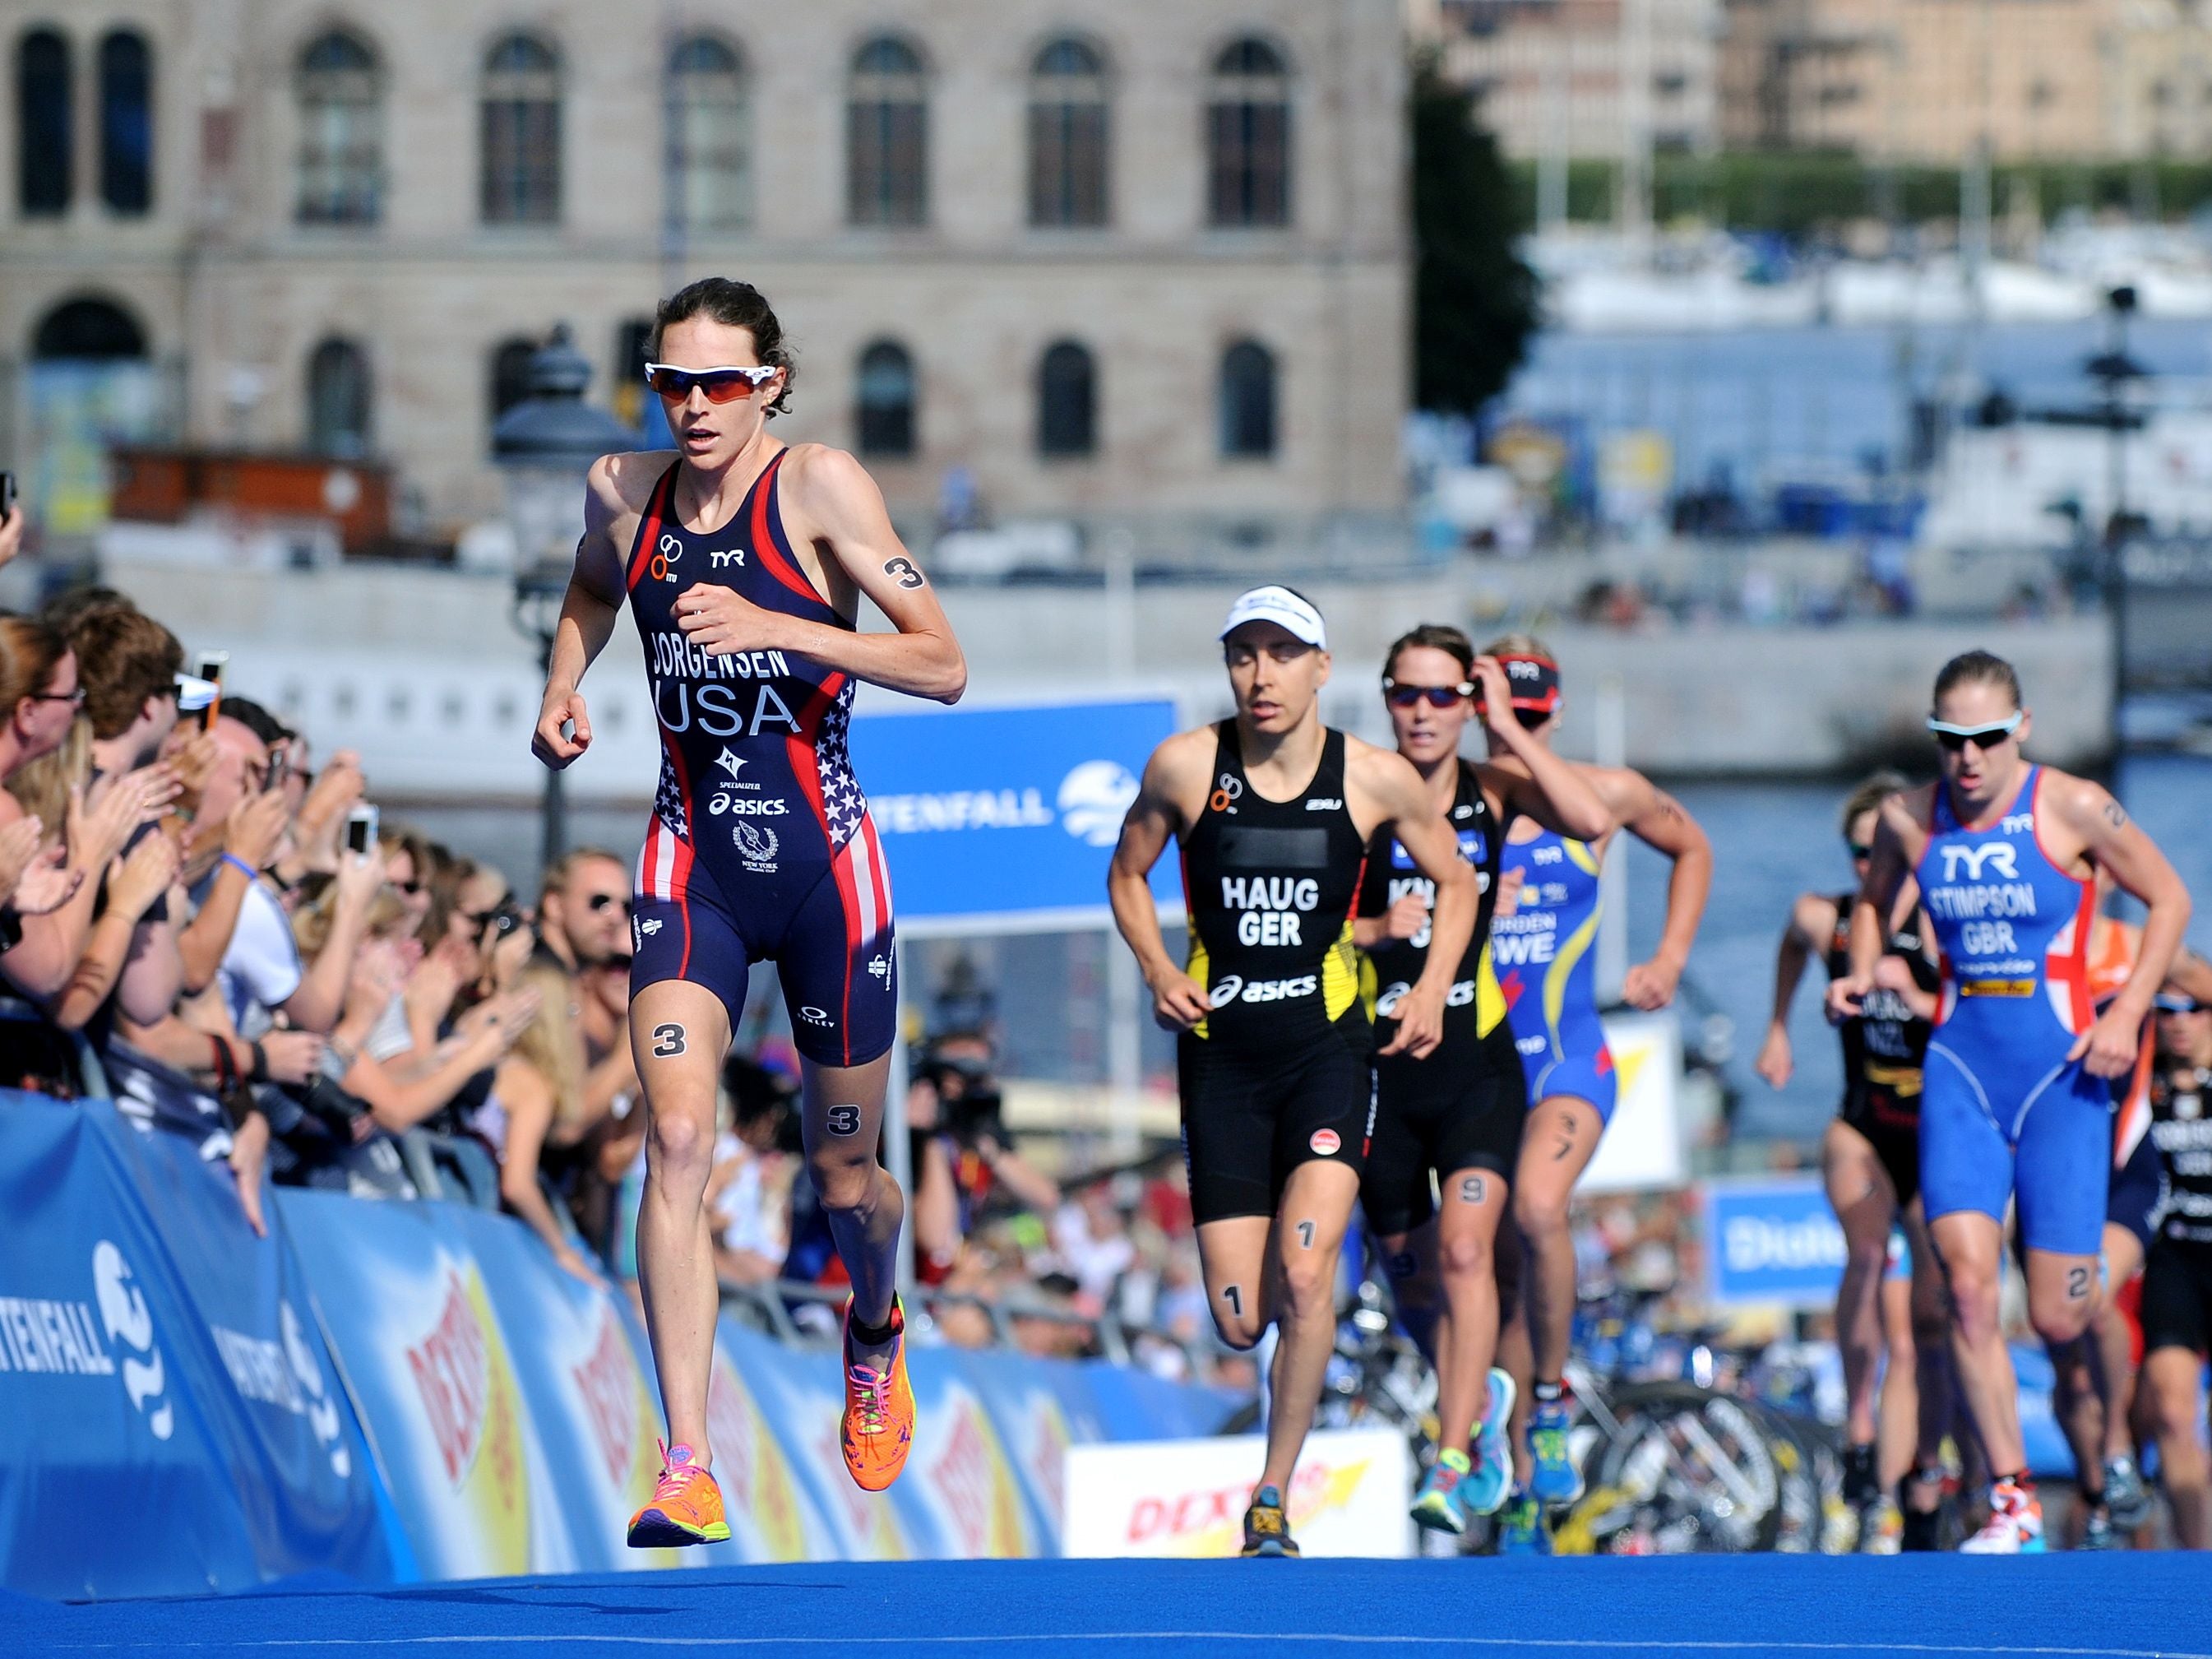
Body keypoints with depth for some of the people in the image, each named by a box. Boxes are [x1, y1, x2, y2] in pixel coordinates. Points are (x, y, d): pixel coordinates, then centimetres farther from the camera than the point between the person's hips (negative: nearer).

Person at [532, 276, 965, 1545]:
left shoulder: (821, 486, -11)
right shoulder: (625, 492, 2)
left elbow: (945, 667, -15)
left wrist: (779, 628, -26)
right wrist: (563, 687, 7)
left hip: (822, 865, -2)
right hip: (692, 862, 2)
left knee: (845, 1176, 12)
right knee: (678, 1139, -19)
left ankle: (876, 1333, 49)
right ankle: (690, 1470, -24)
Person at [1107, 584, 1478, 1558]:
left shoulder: (1377, 781, -4)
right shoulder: (1186, 767, -4)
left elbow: (1456, 883, 12)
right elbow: (1129, 872, 13)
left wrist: (1434, 985, -3)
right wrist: (1158, 972, -3)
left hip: (1328, 1046, -1)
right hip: (1221, 1050, 1)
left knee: (1305, 1275, -20)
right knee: (1239, 1320, -1)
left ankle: (1273, 1501, -6)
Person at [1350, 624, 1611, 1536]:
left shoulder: (1494, 790, 0)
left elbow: (1592, 820, -18)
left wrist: (1509, 727, -14)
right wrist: (1373, 931, -20)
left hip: (1478, 1063, -1)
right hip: (1382, 1069, 1)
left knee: (1465, 1249, -19)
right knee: (1409, 1270, 14)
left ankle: (1454, 1464, -21)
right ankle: (1479, 1395, 44)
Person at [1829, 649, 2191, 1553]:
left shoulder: (2073, 809, -9)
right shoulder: (1909, 819, 1)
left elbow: (2168, 900, 2)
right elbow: (1873, 901, 21)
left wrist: (2127, 1013, -9)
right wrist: (1860, 974, 1)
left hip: (2062, 1076, -2)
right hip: (1961, 1071, 2)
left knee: (2059, 1318, -3)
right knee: (1966, 1281, -17)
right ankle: (2012, 1496, -8)